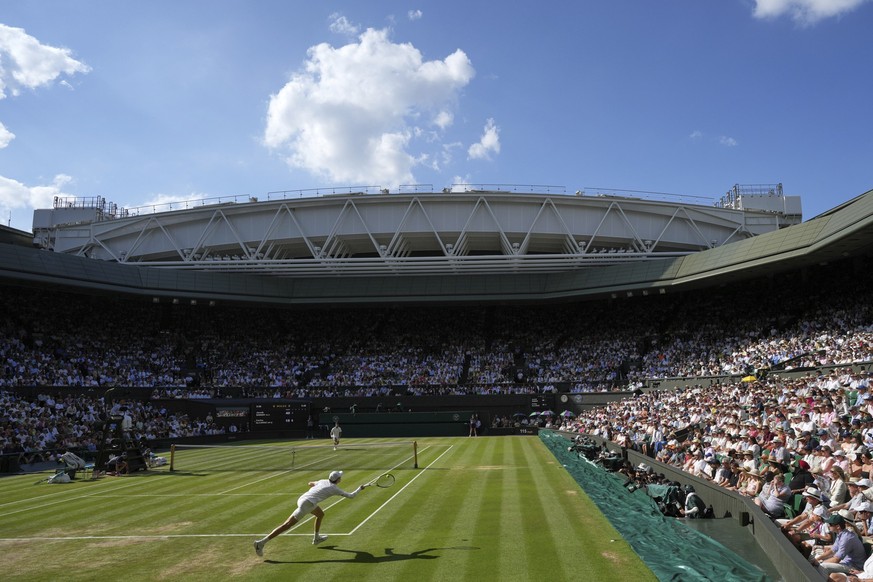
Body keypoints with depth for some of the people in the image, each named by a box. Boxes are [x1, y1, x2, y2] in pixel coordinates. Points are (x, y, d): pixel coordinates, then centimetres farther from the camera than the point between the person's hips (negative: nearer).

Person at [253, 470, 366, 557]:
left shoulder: (323, 481, 18)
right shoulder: (335, 489, 0)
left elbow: (310, 483, 37)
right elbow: (351, 496, 9)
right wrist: (360, 489, 25)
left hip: (302, 498, 9)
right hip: (306, 504, -9)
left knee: (321, 514, 28)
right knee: (287, 525, -8)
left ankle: (316, 538, 40)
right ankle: (261, 542, -12)